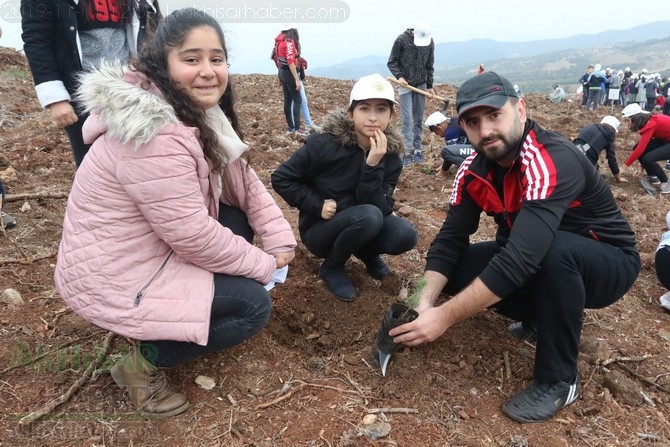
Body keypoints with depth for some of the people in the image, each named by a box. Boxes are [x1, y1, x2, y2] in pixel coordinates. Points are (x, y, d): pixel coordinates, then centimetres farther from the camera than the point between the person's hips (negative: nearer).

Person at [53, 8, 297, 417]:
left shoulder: (199, 112, 1)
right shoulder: (156, 136, -30)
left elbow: (243, 180, 4)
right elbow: (194, 237, -27)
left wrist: (281, 241, -6)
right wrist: (265, 265, -13)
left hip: (151, 246, 9)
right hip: (112, 276, -9)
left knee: (237, 220, 4)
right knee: (253, 306, -11)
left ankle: (194, 309, 16)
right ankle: (144, 361, 3)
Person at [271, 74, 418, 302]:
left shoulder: (390, 157, -10)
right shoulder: (324, 144, -21)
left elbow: (381, 209, -19)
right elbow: (281, 179, -13)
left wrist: (373, 165, -30)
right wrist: (317, 205, -21)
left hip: (361, 226, 4)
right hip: (319, 228, -4)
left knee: (405, 235, -23)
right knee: (368, 216, -33)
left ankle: (368, 253, 11)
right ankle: (332, 267, -6)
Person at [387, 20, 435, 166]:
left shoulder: (430, 42, 1)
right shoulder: (402, 40, -10)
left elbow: (429, 66, 10)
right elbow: (392, 62, -4)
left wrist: (429, 85, 8)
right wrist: (399, 76, -19)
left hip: (421, 85, 3)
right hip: (405, 84, -3)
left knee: (419, 120, 5)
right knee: (407, 119, -7)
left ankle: (418, 151, 11)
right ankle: (408, 152, -4)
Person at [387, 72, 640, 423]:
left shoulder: (553, 160, -33)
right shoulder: (474, 171, -10)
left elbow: (521, 258, -42)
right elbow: (450, 240, -12)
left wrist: (445, 316, -40)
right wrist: (423, 302, -28)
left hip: (607, 263, -6)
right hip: (541, 264, 6)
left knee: (555, 250, -38)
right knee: (457, 268, -12)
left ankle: (559, 379, -16)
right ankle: (542, 318, 11)